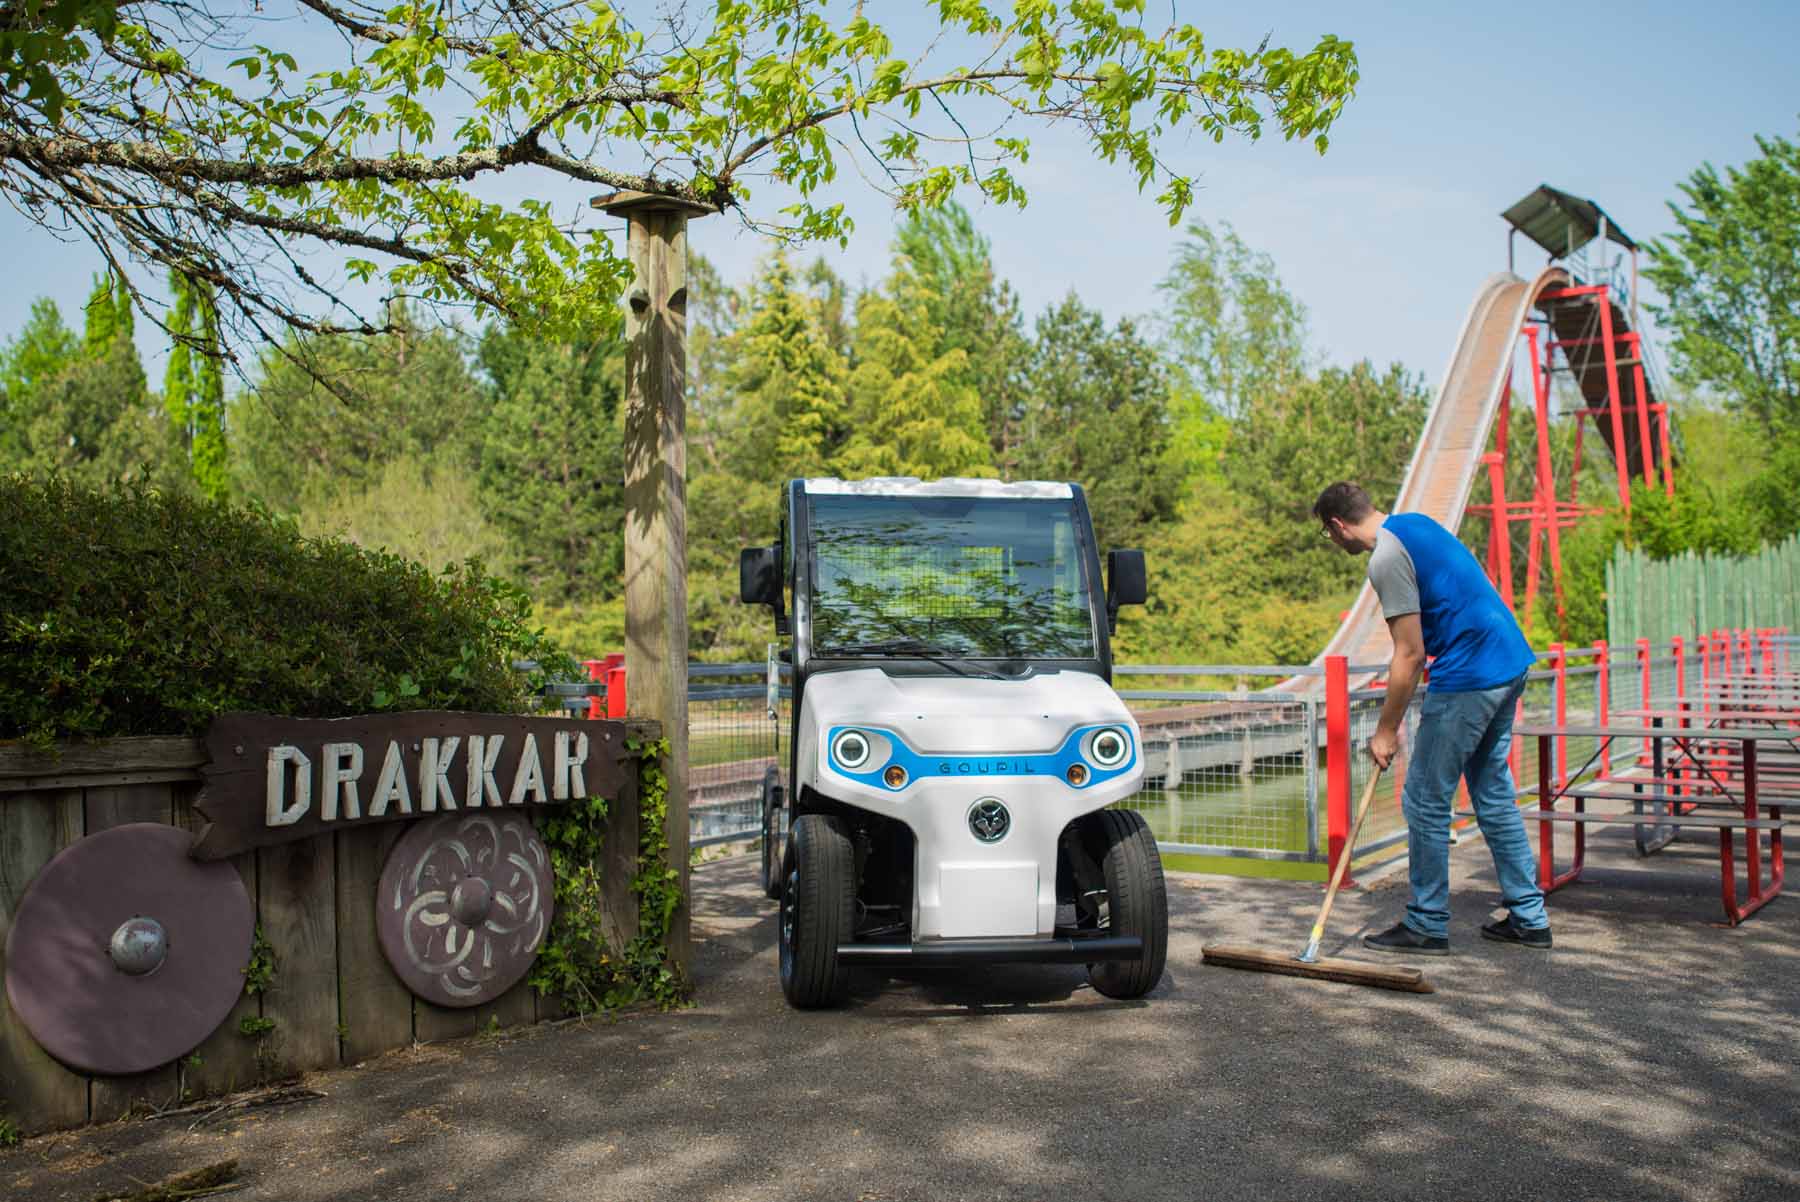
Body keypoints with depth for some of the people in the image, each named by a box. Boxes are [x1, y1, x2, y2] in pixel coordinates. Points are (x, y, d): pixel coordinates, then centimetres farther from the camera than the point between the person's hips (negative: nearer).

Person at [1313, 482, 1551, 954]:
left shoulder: (1387, 557, -15)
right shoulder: (1415, 524, 15)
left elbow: (1410, 655, -16)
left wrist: (1386, 731, -7)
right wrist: (1396, 711, 24)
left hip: (1468, 677, -10)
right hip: (1510, 661, 10)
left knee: (1425, 802, 0)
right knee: (1494, 792, 17)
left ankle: (1427, 927, 9)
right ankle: (1528, 917, 24)